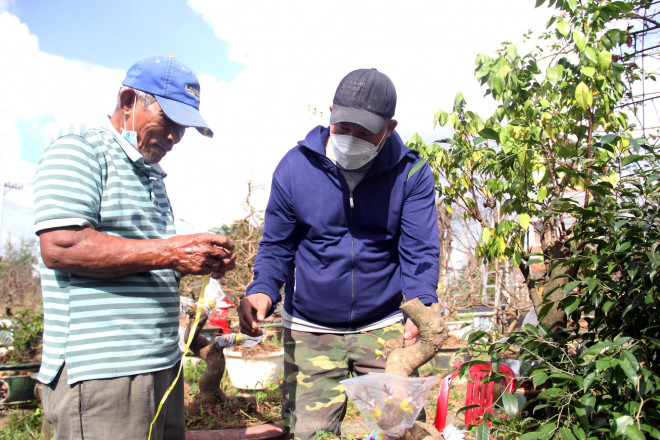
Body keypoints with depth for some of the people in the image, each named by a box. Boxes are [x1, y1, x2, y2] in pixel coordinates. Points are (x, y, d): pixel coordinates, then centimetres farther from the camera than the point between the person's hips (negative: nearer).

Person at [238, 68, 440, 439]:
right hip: (309, 332, 1)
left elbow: (420, 251, -8)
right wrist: (262, 291, -18)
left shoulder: (412, 173, -6)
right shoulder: (295, 166, -5)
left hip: (385, 329, 0)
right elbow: (277, 247, 2)